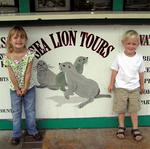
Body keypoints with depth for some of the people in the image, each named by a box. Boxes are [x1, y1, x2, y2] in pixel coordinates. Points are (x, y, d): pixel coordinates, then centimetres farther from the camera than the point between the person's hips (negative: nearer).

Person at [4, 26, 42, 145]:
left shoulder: (29, 54, -16)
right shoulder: (8, 57, -14)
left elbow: (28, 73, -14)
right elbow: (12, 75, -12)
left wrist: (25, 88, -14)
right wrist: (18, 89, -11)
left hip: (29, 87, 0)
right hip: (14, 89, 0)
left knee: (30, 110, 13)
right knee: (16, 112, 12)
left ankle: (32, 130, 30)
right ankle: (16, 134, 25)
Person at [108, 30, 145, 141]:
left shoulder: (139, 58, -4)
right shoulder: (119, 57, -8)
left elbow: (141, 72, 6)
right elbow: (114, 71, -1)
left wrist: (142, 85, 11)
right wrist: (111, 84, 2)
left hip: (134, 87, 1)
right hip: (121, 87, -1)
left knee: (134, 109, 7)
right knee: (121, 109, 9)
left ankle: (135, 129, 17)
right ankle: (121, 127, 24)